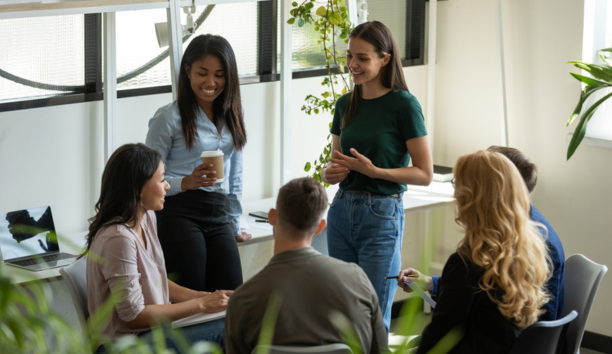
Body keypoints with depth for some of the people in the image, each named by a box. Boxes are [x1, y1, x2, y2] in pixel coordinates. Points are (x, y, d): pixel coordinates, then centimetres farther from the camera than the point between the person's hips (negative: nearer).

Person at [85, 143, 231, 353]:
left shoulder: (147, 217, 7)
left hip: (151, 330, 9)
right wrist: (201, 304, -12)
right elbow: (133, 316, -18)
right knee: (222, 330, -20)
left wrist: (208, 297, 2)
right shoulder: (118, 238, -22)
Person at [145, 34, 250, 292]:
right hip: (179, 215, -5)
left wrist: (234, 225, 21)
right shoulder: (169, 118, -3)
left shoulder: (230, 116, 15)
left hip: (218, 217, 5)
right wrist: (187, 182, -21)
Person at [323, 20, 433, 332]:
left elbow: (425, 174, -9)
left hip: (381, 215, -6)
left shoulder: (403, 104, -8)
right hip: (342, 210, 6)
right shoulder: (345, 105, 9)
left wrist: (373, 170, -19)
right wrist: (330, 173, -4)